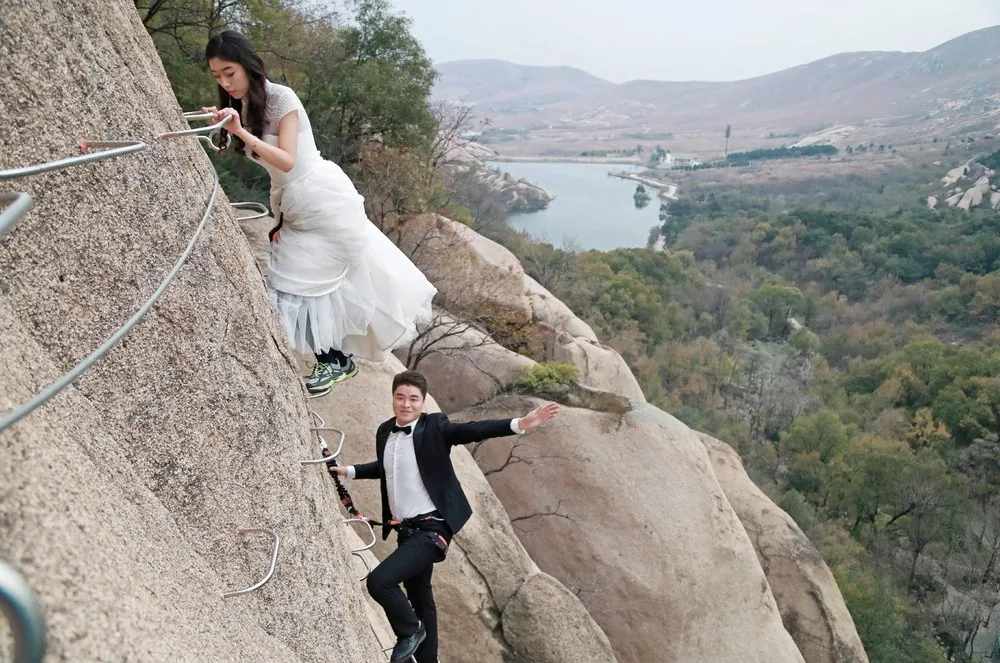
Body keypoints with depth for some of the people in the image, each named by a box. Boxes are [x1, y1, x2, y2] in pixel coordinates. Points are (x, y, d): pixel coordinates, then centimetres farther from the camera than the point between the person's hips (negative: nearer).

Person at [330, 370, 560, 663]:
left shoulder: (434, 426, -13)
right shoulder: (384, 431, 6)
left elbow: (473, 430, -26)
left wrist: (520, 424, -39)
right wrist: (350, 471, 28)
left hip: (431, 528, -7)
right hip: (406, 530, 7)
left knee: (379, 581, -19)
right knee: (419, 597, 21)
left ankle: (410, 630, 8)